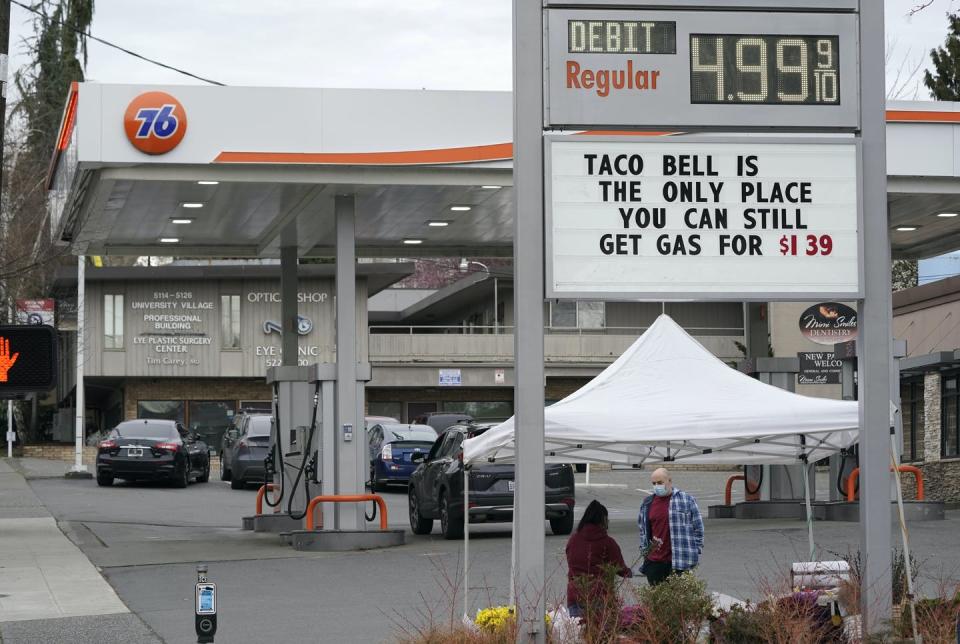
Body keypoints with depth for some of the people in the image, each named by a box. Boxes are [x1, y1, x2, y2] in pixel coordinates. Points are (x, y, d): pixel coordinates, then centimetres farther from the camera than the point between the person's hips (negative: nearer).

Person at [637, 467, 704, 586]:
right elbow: (643, 530, 21)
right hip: (654, 562, 4)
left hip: (679, 562, -4)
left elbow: (698, 527, 4)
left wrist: (696, 552, 1)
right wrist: (644, 552, 15)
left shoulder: (687, 500, 1)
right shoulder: (647, 503, 12)